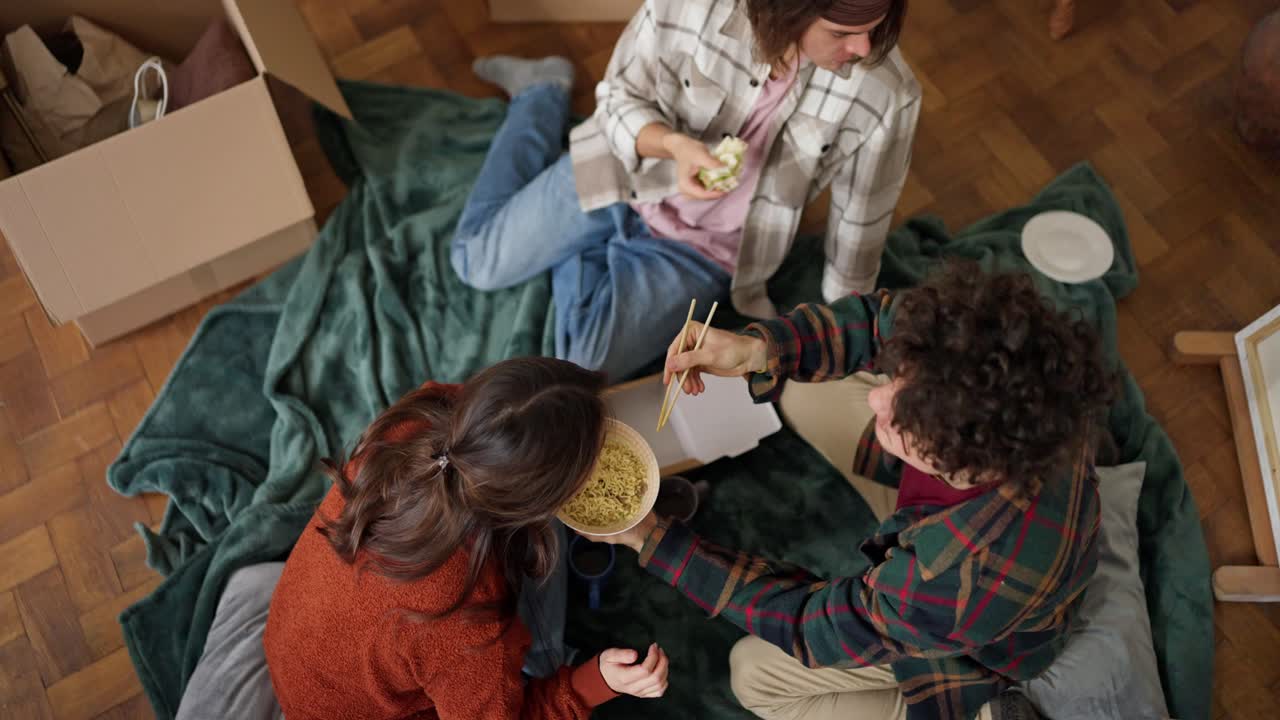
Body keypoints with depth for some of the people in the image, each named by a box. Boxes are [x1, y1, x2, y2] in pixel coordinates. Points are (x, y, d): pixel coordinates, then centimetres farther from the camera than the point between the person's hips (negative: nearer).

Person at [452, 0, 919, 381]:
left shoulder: (886, 93, -27)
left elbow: (860, 221, -11)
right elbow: (622, 96, -12)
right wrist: (673, 144, -34)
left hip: (703, 249, 0)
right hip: (621, 177, 0)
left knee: (579, 368, -9)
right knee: (477, 262, 15)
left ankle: (578, 247, 22)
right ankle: (544, 93, 35)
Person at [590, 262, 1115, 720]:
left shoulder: (955, 588, -47)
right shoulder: (1009, 366, -35)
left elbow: (811, 626, -28)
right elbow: (883, 319, -17)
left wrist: (649, 538, -28)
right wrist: (759, 349, -34)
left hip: (973, 645, -5)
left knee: (755, 672, 8)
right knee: (802, 394, 5)